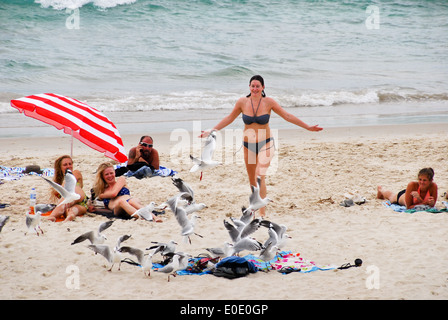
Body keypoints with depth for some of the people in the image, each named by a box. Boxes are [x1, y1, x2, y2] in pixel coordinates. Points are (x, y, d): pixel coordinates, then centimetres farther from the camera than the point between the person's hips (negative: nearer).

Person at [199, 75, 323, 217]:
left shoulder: (269, 102, -9)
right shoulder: (242, 102, -5)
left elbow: (287, 116, -1)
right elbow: (229, 119, 8)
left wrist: (308, 127, -1)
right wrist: (210, 132, 8)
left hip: (265, 144, -3)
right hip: (248, 145, 3)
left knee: (260, 177, -17)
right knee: (251, 179, 12)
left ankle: (262, 213, -18)